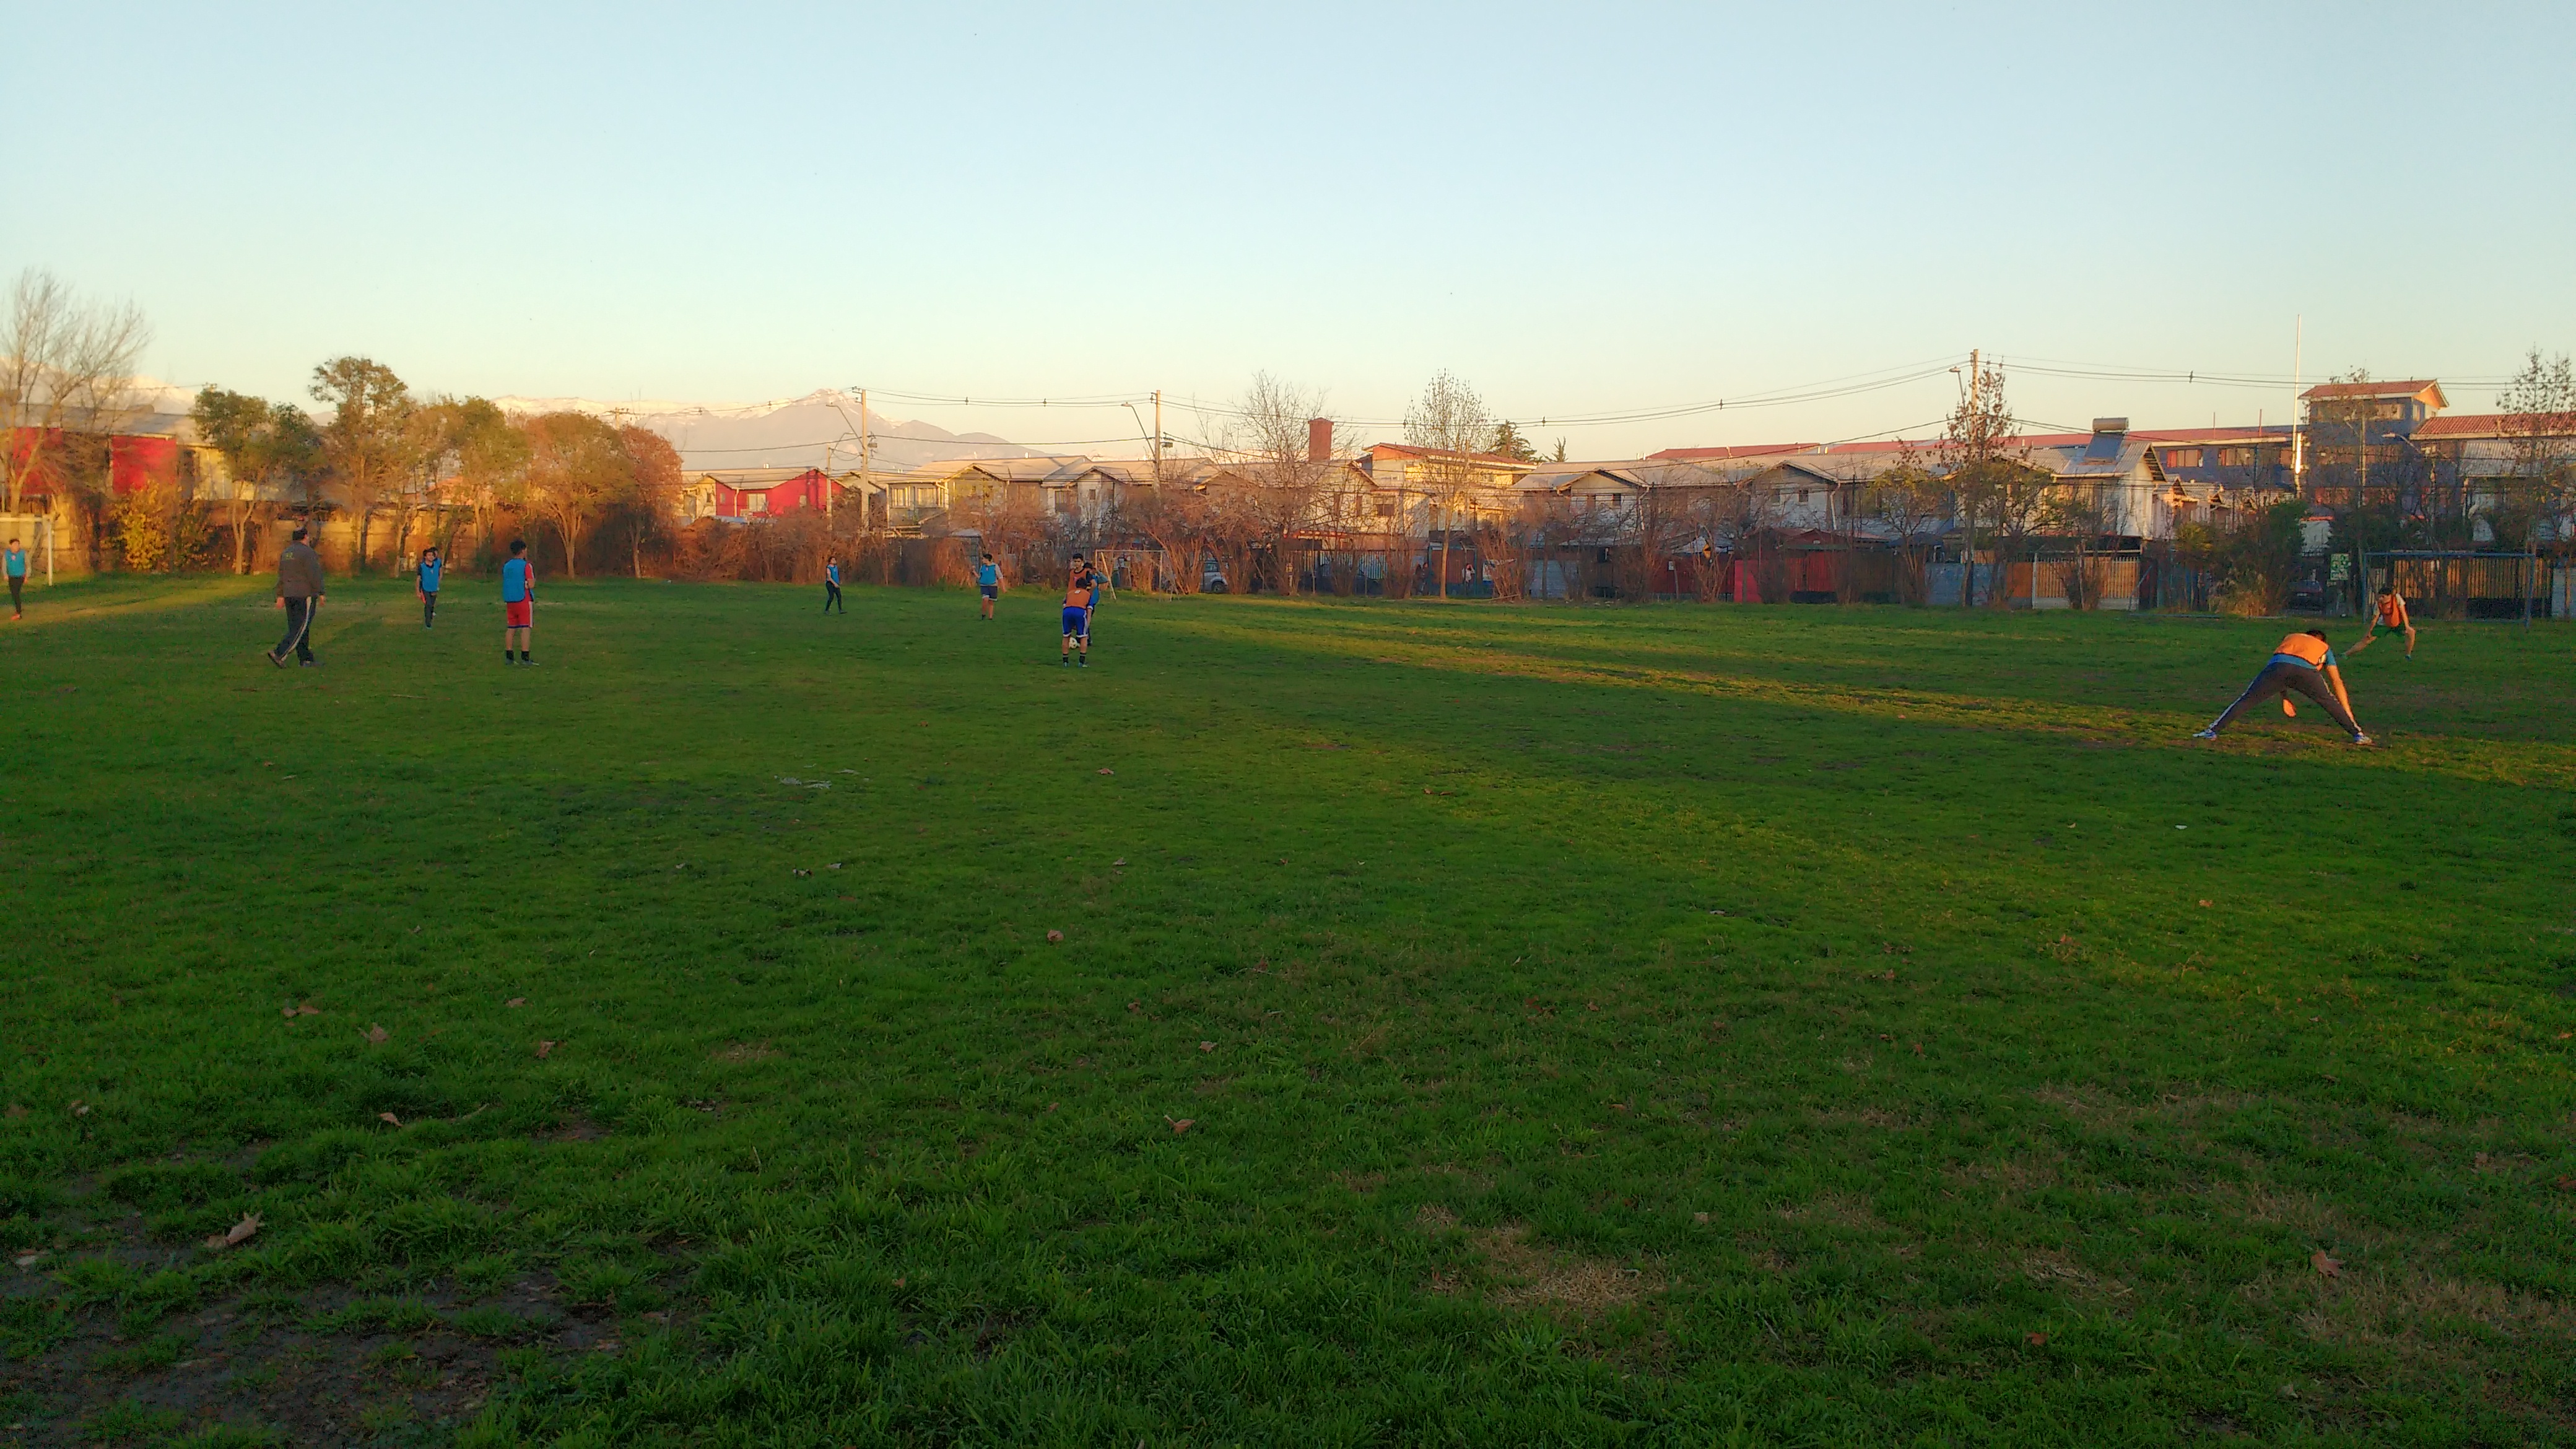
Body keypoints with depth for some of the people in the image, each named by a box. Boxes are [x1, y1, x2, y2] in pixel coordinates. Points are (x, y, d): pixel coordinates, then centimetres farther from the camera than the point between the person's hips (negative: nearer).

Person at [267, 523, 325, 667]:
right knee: (300, 628, -7)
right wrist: (321, 593, -10)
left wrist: (281, 596, 15)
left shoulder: (286, 553, 11)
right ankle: (279, 654, -17)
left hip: (289, 595, 8)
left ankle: (305, 660, 10)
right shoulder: (308, 552, -12)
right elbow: (314, 575, -16)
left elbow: (281, 576, 13)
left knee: (296, 628, 10)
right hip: (306, 595, -8)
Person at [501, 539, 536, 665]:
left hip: (509, 601, 6)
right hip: (524, 600, -6)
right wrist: (533, 578, 5)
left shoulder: (506, 566, 11)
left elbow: (506, 583, 16)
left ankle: (508, 656, 9)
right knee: (526, 628, -6)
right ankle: (525, 657, -12)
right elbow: (531, 585, -14)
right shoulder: (526, 566, -10)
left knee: (511, 629, 10)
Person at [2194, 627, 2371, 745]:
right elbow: (2337, 683, 33)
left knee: (2246, 700, 3)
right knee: (2330, 702, 20)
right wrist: (2349, 716, 34)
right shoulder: (2325, 648, 37)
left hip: (2276, 665, 1)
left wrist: (2285, 699, 44)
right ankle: (2357, 734, 15)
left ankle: (2213, 730, -5)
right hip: (2306, 670, -1)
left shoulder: (2291, 638, 42)